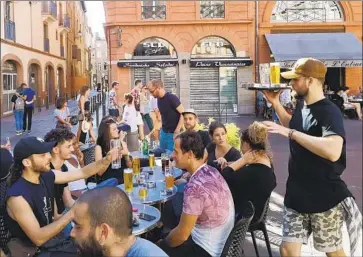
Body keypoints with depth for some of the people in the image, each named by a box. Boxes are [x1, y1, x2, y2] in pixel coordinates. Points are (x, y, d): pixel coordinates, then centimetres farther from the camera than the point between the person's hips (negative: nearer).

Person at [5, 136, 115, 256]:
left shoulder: (47, 176, -4)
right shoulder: (17, 196, -25)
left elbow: (82, 173, 4)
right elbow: (38, 238, -27)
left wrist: (106, 160, -12)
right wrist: (72, 214, -28)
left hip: (53, 237, 7)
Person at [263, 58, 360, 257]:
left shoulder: (330, 112, -20)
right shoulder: (301, 106, 4)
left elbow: (333, 151, -38)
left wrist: (289, 133, -35)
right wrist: (275, 103, 14)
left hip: (325, 198, -6)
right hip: (296, 195, 7)